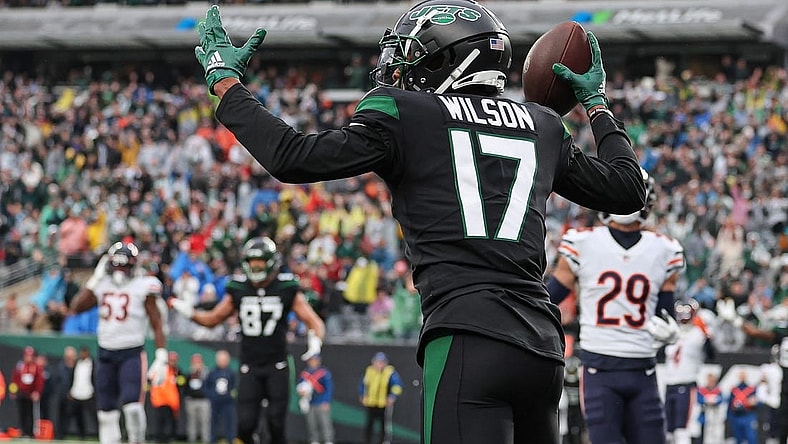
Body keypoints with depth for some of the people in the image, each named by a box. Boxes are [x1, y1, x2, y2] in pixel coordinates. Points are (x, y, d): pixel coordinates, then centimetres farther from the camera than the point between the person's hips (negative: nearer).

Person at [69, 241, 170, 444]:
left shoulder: (142, 288, -4)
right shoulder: (102, 286, 9)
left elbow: (157, 326, -4)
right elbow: (76, 307, -2)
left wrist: (161, 358, -12)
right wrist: (94, 279, -2)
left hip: (132, 354, -5)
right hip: (105, 354, 5)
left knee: (132, 405, -21)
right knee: (106, 410, 6)